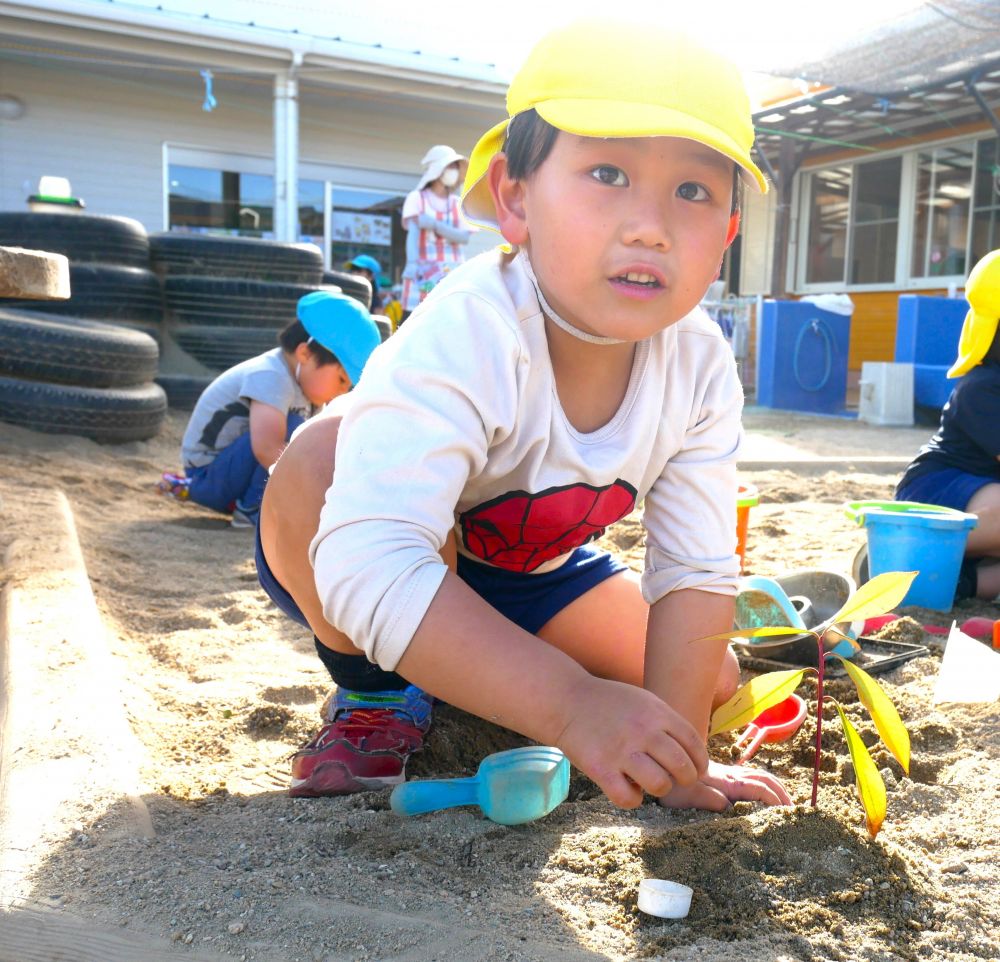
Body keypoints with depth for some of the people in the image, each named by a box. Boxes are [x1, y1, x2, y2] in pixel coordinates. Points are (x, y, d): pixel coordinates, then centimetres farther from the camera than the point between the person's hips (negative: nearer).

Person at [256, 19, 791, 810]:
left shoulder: (701, 368, -21)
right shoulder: (464, 337, -39)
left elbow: (697, 573, -16)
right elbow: (370, 567, -48)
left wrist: (675, 759, -21)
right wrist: (573, 707, -52)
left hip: (524, 571, 5)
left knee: (716, 680, -1)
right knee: (323, 458, -37)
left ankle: (444, 674, 16)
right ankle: (378, 692, -8)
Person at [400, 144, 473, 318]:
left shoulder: (458, 204, 14)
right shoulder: (416, 198, 5)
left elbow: (465, 237, -2)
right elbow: (412, 231, -9)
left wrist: (434, 225, -15)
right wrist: (412, 263, -26)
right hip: (423, 276, -3)